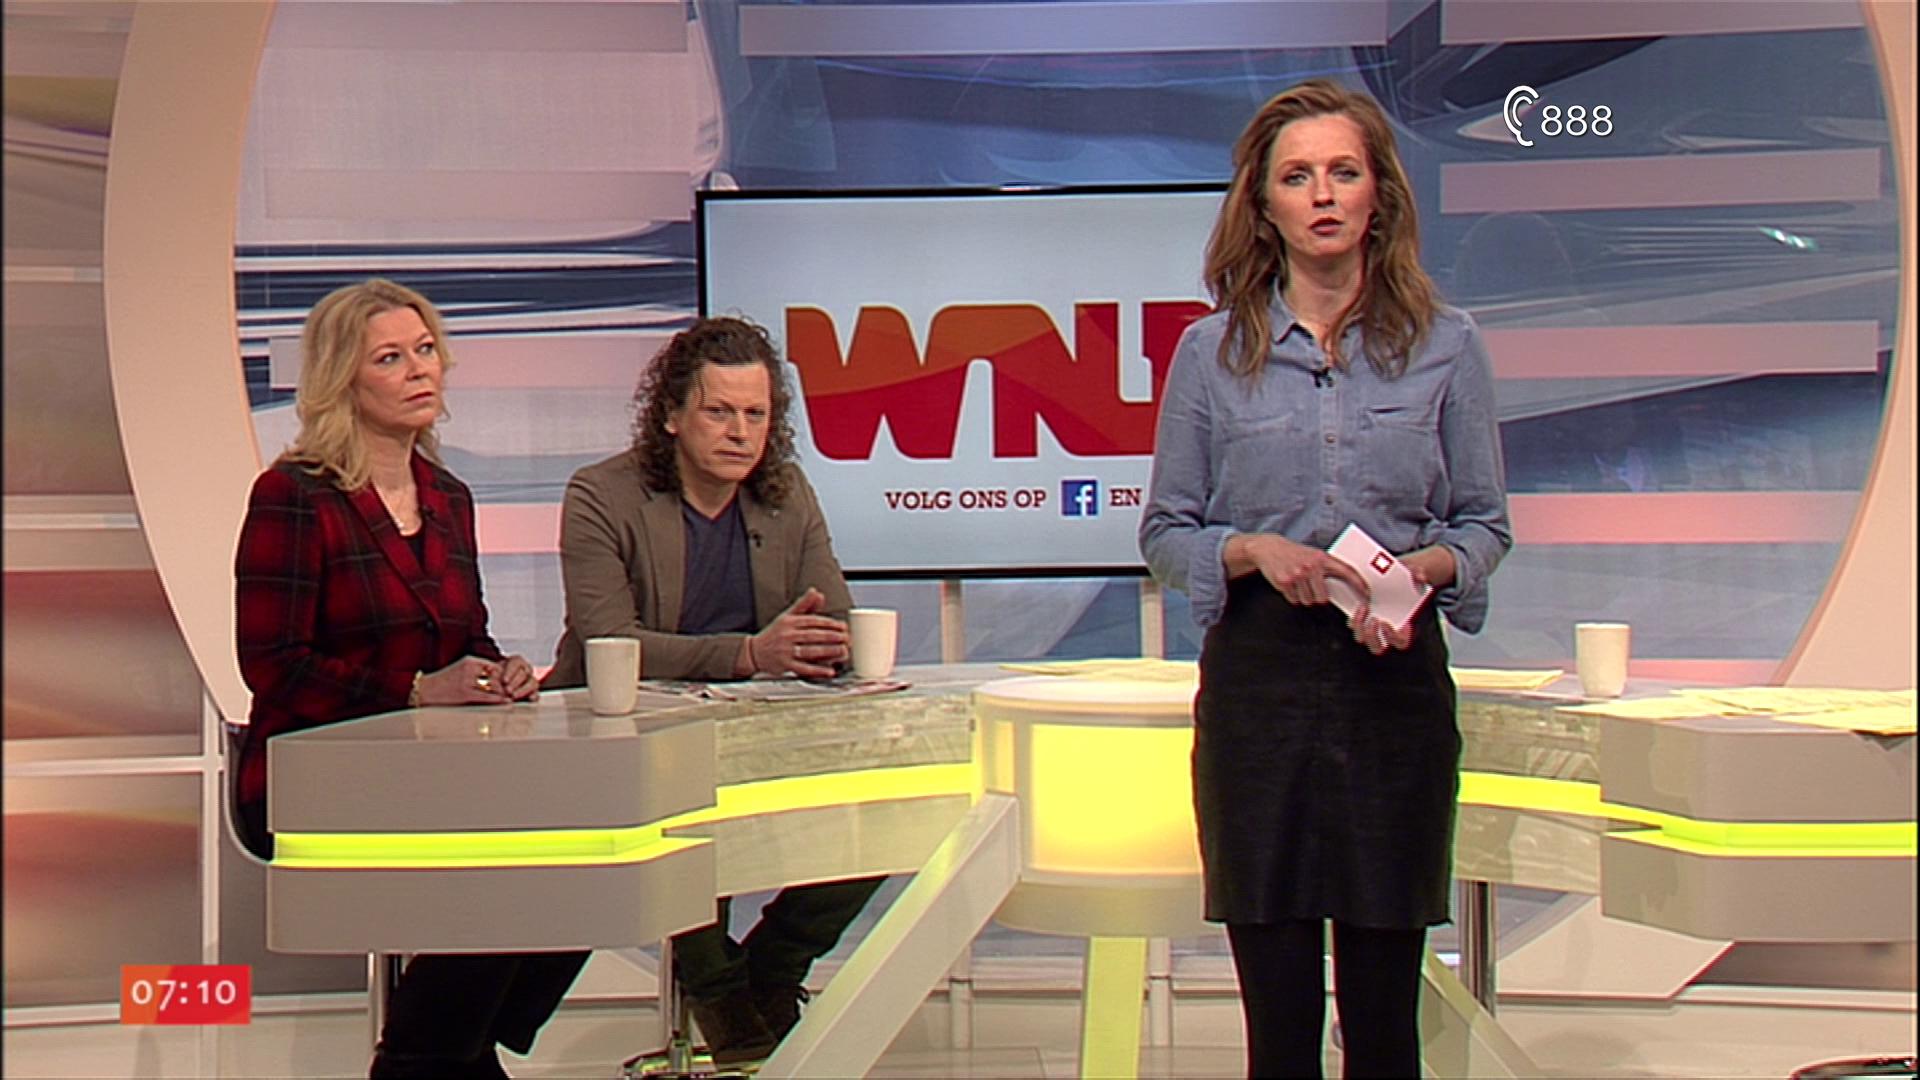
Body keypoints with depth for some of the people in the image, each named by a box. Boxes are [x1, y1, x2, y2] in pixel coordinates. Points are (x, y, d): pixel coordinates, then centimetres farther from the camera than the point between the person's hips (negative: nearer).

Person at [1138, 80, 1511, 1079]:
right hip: (1258, 679, 0)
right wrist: (1257, 551, -12)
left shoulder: (1445, 347, 6)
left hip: (1398, 677, 0)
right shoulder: (1211, 352, 5)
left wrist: (1424, 567, -13)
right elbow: (1164, 533, 7)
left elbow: (1486, 525, 9)